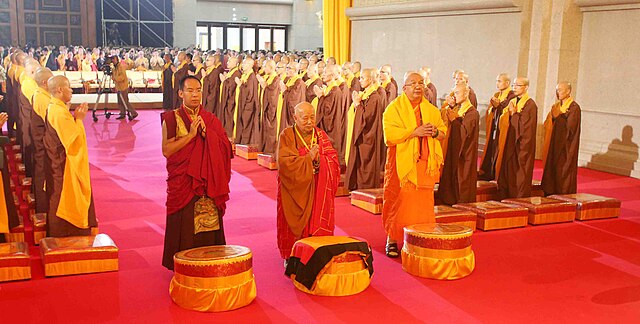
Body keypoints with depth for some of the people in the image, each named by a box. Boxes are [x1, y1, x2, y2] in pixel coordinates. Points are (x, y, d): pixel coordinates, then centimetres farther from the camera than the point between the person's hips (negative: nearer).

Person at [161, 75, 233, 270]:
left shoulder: (211, 119, 10)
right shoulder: (171, 119, 1)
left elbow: (225, 147, 3)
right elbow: (166, 150, -9)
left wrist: (206, 133, -11)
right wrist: (190, 134, -14)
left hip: (208, 184, 2)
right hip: (182, 182, -2)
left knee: (208, 224, 3)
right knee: (185, 228, 0)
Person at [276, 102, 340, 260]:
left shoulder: (321, 135, 5)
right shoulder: (287, 135, -5)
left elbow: (334, 160, -2)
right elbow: (285, 162, -16)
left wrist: (318, 159, -21)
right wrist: (308, 158, -20)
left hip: (318, 189, 2)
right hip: (295, 190, -2)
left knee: (317, 222, 1)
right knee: (295, 225, 2)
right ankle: (291, 257, 17)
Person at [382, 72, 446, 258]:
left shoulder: (431, 110, 14)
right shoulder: (394, 108, -2)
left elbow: (443, 132, 16)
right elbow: (389, 134, -14)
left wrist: (435, 132, -7)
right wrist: (415, 132, -20)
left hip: (425, 164, 4)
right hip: (402, 163, -4)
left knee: (423, 204, 2)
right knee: (399, 202, -2)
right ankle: (392, 240, 9)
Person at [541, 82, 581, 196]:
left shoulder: (574, 107, -9)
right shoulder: (556, 106, 14)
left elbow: (570, 127, -17)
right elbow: (547, 125, 9)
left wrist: (559, 116, -17)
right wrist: (552, 117, -10)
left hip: (565, 148, -7)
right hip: (554, 146, 7)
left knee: (563, 175, -3)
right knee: (551, 171, 8)